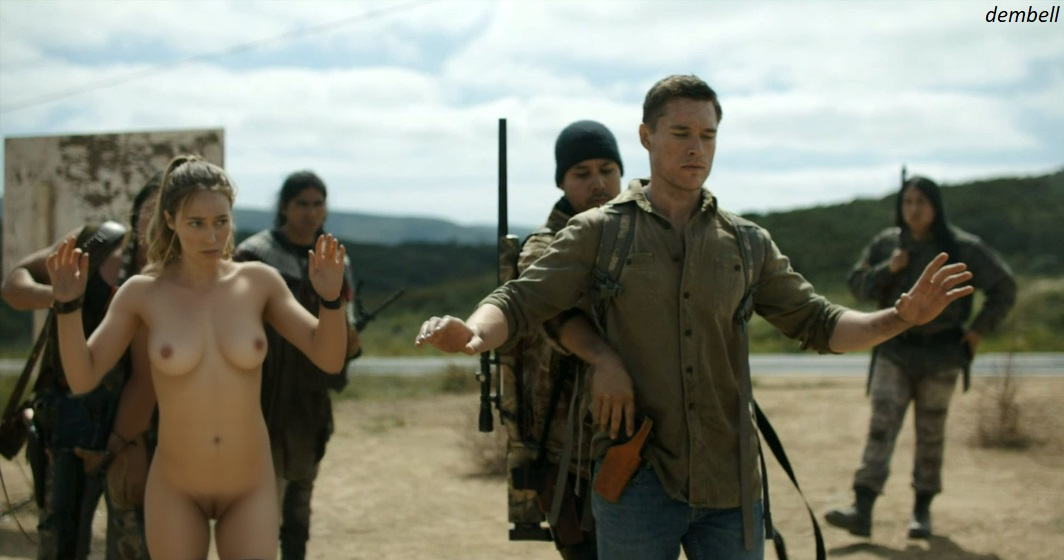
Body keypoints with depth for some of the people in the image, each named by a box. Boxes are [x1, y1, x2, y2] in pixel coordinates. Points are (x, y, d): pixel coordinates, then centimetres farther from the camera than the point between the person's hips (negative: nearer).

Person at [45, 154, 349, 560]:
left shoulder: (259, 282, -6)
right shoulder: (142, 293, -8)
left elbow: (329, 358, -6)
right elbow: (82, 378, -8)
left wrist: (330, 296, -24)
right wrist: (67, 304, -22)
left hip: (250, 489, 0)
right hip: (176, 490, 0)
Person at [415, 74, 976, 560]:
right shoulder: (600, 231, 2)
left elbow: (818, 325, 12)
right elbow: (520, 302, -5)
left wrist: (900, 317, -6)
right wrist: (471, 332, -28)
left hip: (728, 484, 3)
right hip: (637, 481, -3)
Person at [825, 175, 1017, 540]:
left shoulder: (962, 248, -5)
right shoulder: (885, 244, 3)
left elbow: (1004, 288, 3)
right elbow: (858, 286, 6)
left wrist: (979, 330, -3)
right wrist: (887, 270, -11)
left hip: (941, 353, -1)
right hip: (895, 349, 1)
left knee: (931, 433, 5)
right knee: (881, 426, -10)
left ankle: (922, 510, 17)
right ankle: (861, 510, -17)